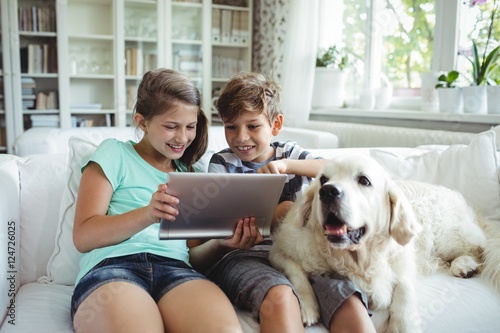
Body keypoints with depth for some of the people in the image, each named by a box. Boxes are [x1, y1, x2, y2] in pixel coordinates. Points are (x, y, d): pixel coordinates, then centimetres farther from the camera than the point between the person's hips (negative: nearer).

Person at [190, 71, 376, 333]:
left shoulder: (290, 153, 14)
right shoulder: (222, 163, 10)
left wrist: (286, 165, -15)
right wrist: (275, 215, -13)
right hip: (244, 255, -2)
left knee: (347, 298, -27)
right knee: (278, 297, -36)